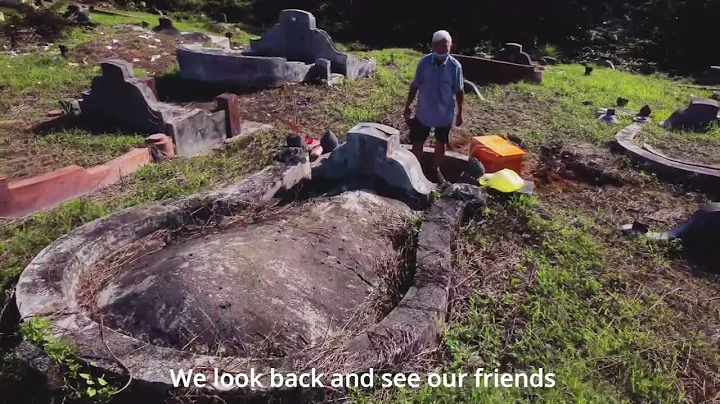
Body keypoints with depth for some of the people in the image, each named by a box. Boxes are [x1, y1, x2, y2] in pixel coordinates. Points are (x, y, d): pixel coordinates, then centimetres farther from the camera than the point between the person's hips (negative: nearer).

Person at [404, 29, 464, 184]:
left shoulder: (455, 66, -12)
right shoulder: (424, 62, -10)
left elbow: (459, 91, -4)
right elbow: (415, 86, -1)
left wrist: (460, 113, -1)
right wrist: (407, 106, 2)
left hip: (445, 114, 0)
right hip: (424, 112, 0)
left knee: (441, 143, 16)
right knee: (417, 142, 9)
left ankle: (436, 169, 37)